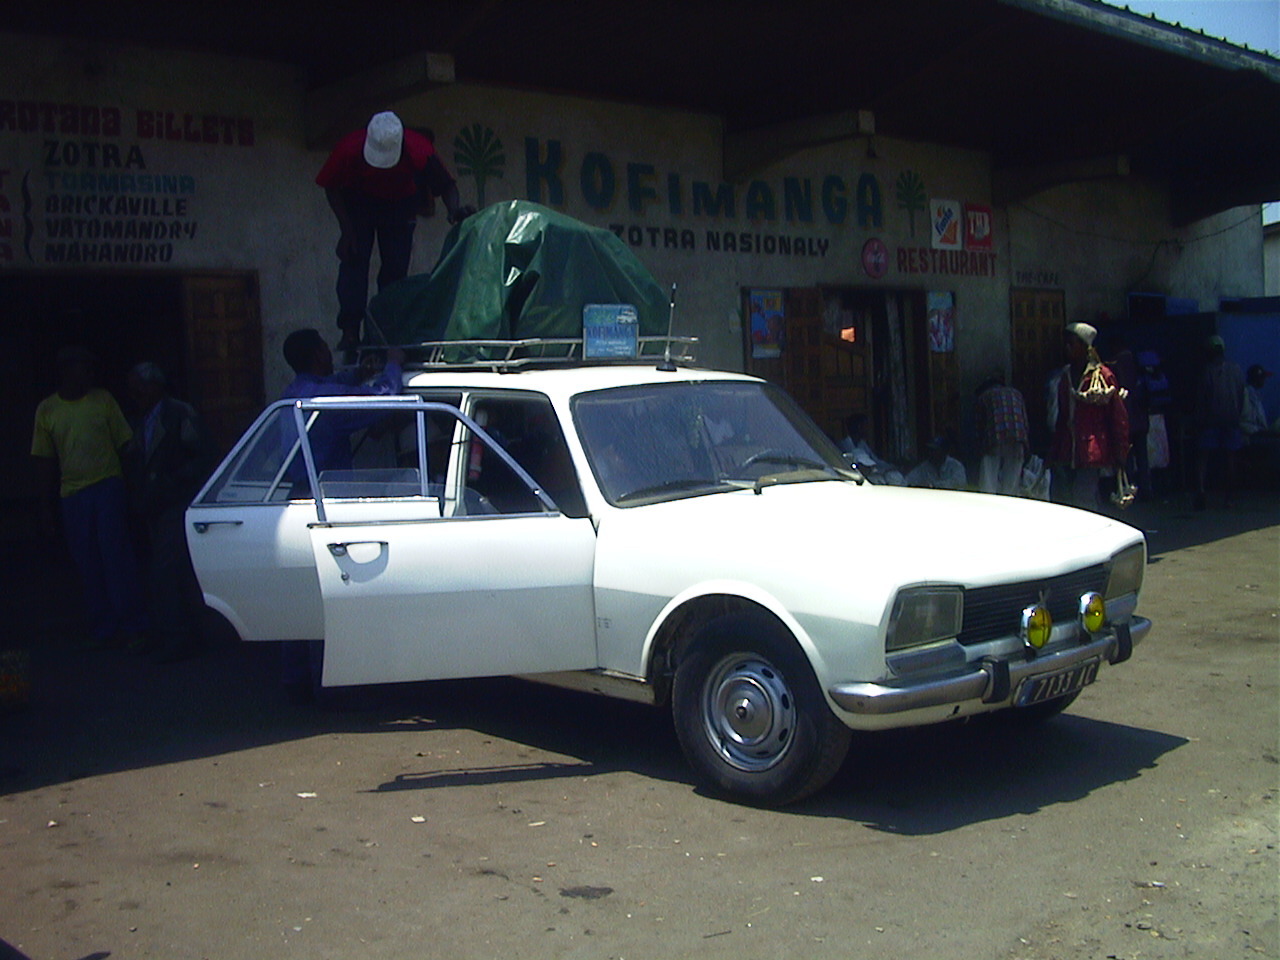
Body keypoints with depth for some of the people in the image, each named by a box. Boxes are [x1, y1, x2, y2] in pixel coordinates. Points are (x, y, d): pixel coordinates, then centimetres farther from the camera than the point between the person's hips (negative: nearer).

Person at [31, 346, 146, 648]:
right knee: (88, 566, 4)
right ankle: (102, 631, 12)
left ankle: (132, 626, -2)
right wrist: (48, 502, 9)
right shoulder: (47, 410, 7)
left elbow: (123, 444, 5)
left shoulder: (103, 400, 3)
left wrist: (128, 486, 1)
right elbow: (45, 460, 11)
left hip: (108, 487, -2)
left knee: (116, 557, -7)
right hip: (72, 495, 2)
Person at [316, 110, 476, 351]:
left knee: (396, 268, -5)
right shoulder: (350, 148, -33)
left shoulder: (419, 150, -34)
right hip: (358, 203, -1)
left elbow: (446, 186, -23)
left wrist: (456, 209, -44)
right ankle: (350, 332, -16)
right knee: (353, 261, -14)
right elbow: (331, 187, -17)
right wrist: (347, 230, -20)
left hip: (400, 207, 1)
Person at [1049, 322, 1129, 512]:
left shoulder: (1102, 375, -6)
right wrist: (1054, 452, 16)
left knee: (1082, 500, -13)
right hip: (1069, 452, 6)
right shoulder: (1066, 376, 13)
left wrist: (1120, 453, -6)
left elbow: (1119, 417, -5)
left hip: (1092, 450, -6)